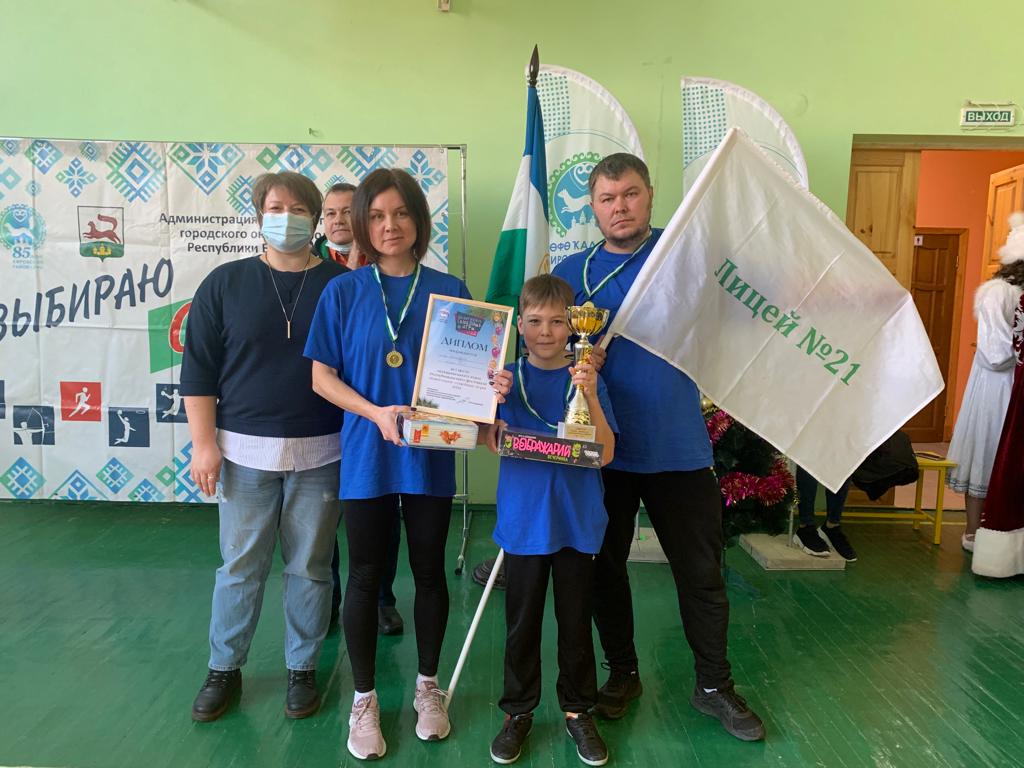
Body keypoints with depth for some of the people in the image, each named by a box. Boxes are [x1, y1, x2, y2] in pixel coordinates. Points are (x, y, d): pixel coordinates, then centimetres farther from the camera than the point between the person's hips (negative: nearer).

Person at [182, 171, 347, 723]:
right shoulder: (226, 283, 3)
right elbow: (198, 371, 4)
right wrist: (204, 443, -2)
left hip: (320, 454, 0)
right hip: (245, 452, 1)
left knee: (310, 567, 10)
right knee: (240, 567, 11)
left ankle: (302, 669, 28)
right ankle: (224, 669, 31)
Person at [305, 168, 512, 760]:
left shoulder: (449, 290, 0)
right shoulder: (344, 292, -2)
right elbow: (322, 376, -2)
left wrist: (492, 386, -18)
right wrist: (377, 412, -17)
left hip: (430, 455, 1)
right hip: (366, 456, 0)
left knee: (430, 571, 13)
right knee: (366, 576, 10)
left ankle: (428, 686, 36)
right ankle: (365, 699, 31)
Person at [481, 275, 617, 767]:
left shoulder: (586, 378, -4)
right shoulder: (507, 376, -2)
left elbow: (606, 454, -12)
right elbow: (490, 442, -3)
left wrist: (590, 396, -24)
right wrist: (491, 433, -23)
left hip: (577, 520, 0)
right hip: (524, 519, 0)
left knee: (575, 621, 13)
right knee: (522, 622, 13)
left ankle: (578, 709, 33)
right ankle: (518, 711, 32)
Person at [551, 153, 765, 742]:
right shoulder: (573, 271, 2)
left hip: (679, 447, -1)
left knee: (701, 571, 9)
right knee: (606, 566, 14)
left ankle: (715, 685, 30)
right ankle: (623, 672, 36)